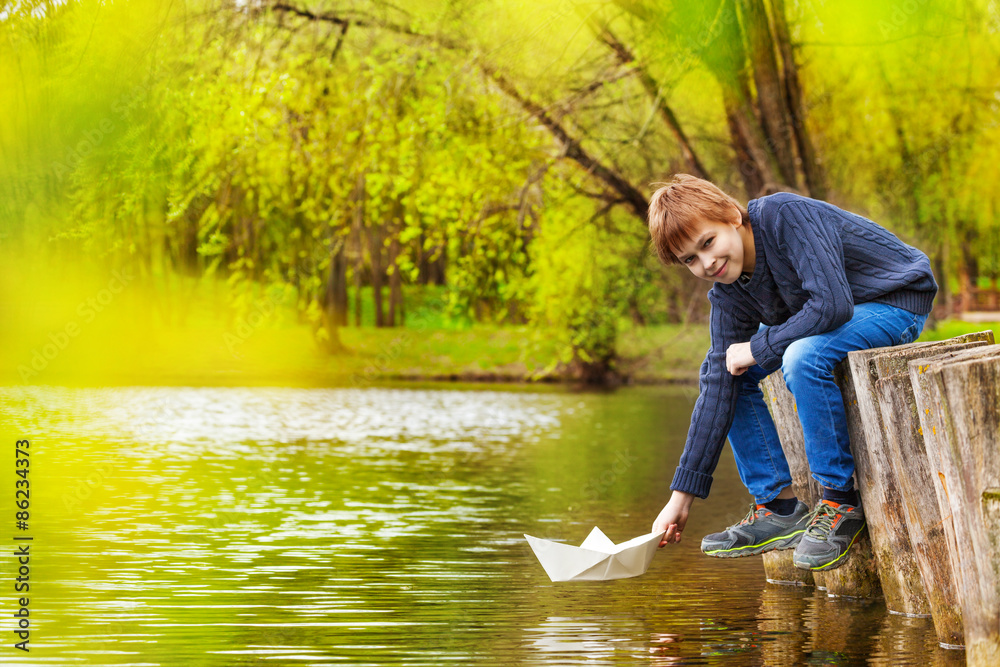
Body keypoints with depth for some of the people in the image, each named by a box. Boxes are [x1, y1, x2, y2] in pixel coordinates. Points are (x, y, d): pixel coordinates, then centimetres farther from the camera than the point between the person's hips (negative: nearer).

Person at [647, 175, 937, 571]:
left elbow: (832, 305, -36)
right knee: (723, 370, 0)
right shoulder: (727, 294, -7)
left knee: (803, 358, -35)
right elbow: (717, 388, -8)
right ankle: (778, 508, 3)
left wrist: (757, 349, -23)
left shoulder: (787, 216, -28)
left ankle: (842, 502, -19)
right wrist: (682, 497, -11)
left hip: (897, 302, -8)